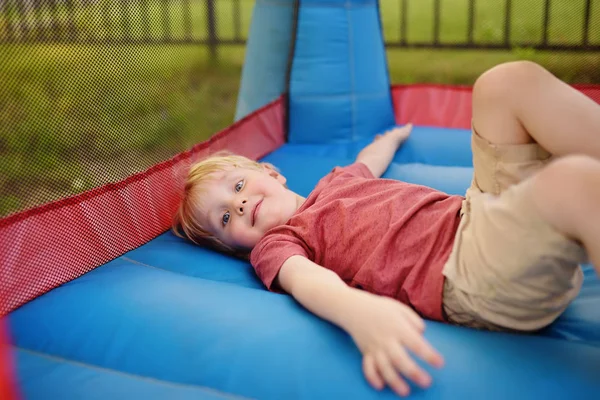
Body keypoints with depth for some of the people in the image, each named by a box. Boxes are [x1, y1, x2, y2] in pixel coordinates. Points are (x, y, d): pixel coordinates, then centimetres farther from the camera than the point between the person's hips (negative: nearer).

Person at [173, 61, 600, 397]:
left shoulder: (336, 180, 28)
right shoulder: (274, 246, 5)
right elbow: (306, 279, -19)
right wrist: (360, 312, -42)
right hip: (466, 274, -8)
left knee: (508, 81, 0)